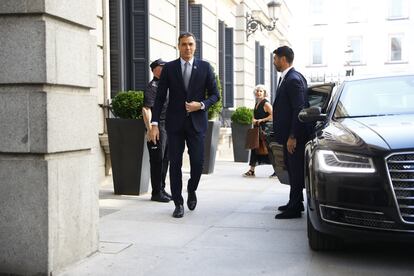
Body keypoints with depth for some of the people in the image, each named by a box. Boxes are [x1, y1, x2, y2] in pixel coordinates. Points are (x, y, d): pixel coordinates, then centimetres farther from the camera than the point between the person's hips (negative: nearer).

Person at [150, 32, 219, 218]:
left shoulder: (205, 67, 4)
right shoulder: (169, 68, 4)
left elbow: (214, 94, 7)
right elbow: (160, 98, 2)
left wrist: (202, 105, -12)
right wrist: (154, 123, -6)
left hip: (197, 122, 0)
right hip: (175, 123, 0)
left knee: (198, 162, -3)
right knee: (175, 163, 2)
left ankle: (191, 190, 28)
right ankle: (178, 203, 14)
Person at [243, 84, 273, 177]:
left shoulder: (266, 104, -9)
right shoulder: (257, 104, 16)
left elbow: (272, 115, -19)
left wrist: (262, 120, -17)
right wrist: (254, 120, 2)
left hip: (265, 129, -8)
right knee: (255, 148, 6)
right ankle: (251, 170, 8)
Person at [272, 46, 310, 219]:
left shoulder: (294, 79, -18)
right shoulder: (286, 78, 13)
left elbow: (299, 109, -22)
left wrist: (292, 137, -22)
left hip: (295, 136, -10)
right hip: (289, 134, 10)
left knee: (296, 171, -2)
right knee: (292, 169, 17)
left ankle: (295, 208, 5)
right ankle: (295, 203, 28)